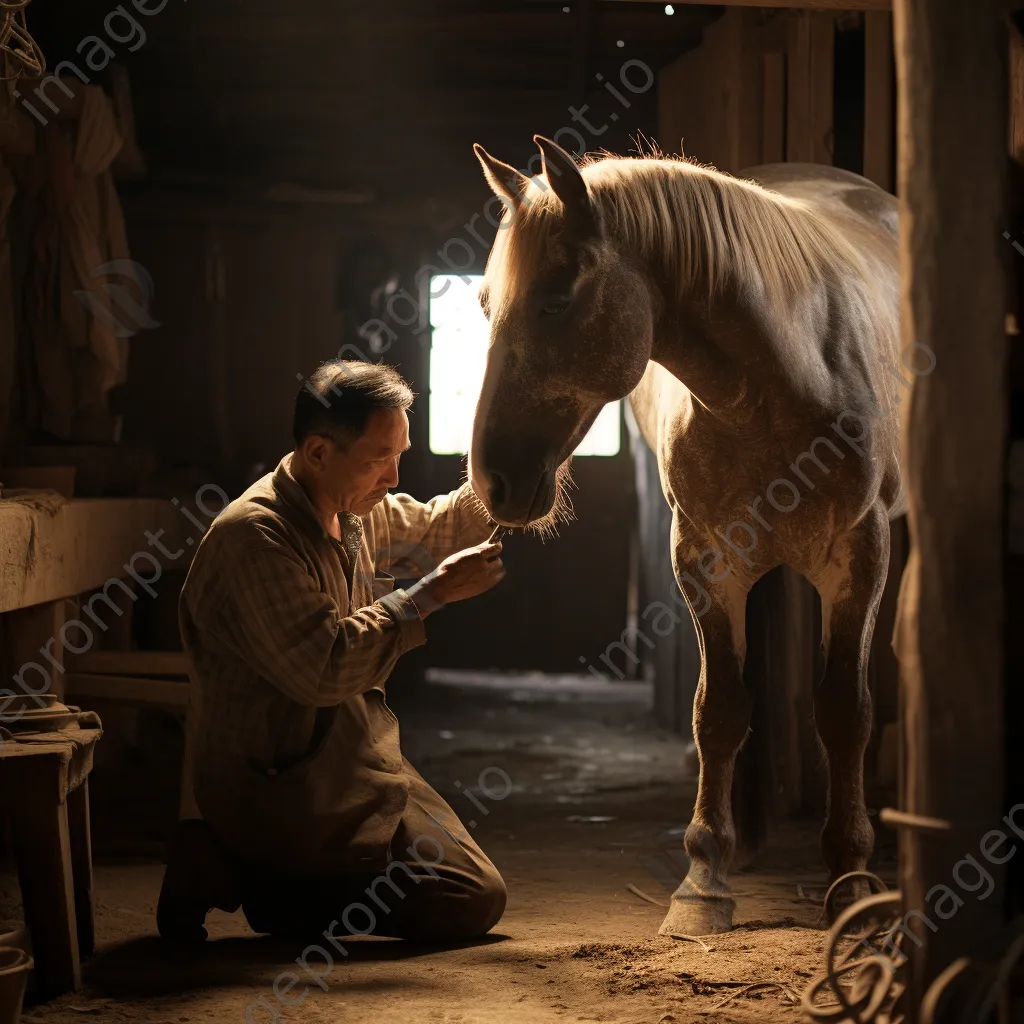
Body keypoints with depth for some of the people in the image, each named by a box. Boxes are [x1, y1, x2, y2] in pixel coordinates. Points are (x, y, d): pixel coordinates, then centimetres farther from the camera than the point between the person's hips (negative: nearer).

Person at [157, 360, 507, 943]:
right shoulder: (254, 535, -23)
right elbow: (323, 667, -31)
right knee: (473, 901, -10)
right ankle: (242, 878, -6)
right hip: (281, 789, -10)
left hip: (343, 763, 10)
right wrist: (433, 594, -26)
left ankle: (247, 869, 11)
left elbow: (432, 528, 26)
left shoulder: (355, 512, 7)